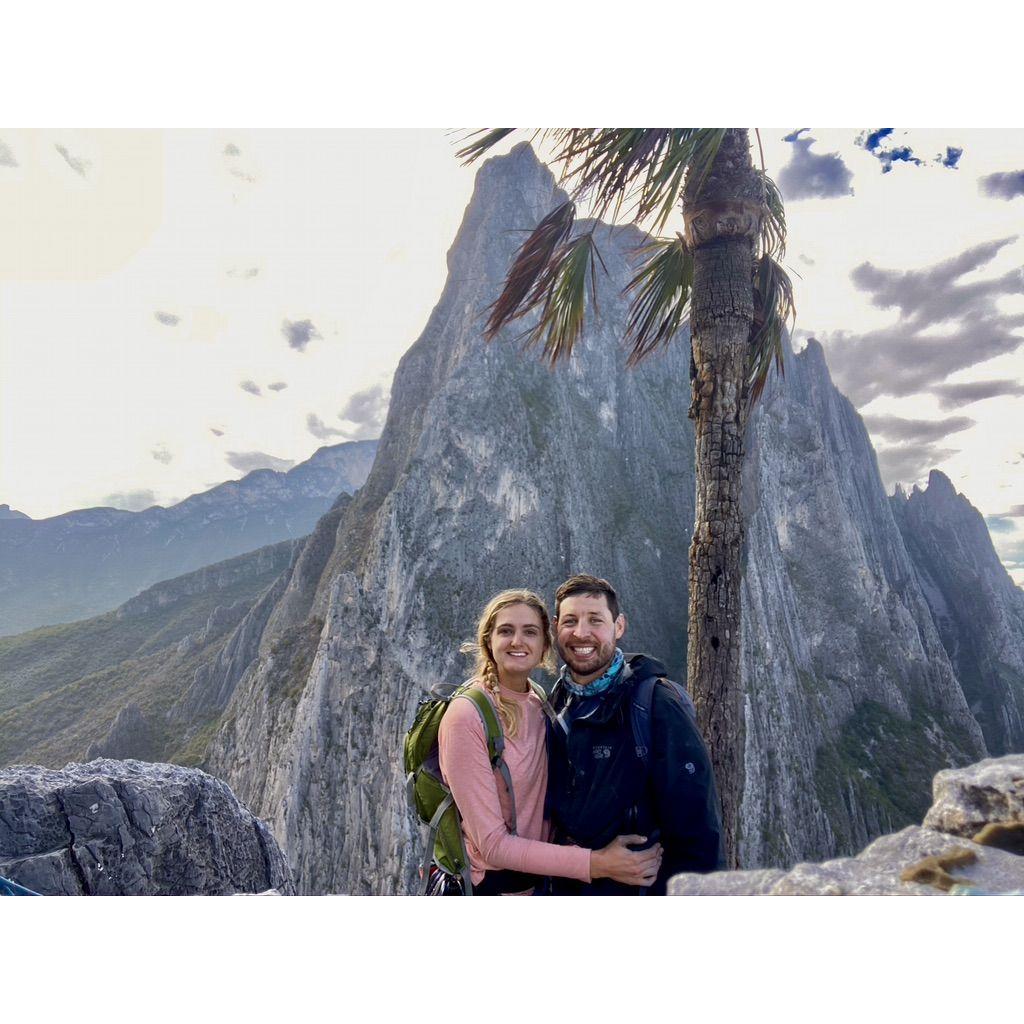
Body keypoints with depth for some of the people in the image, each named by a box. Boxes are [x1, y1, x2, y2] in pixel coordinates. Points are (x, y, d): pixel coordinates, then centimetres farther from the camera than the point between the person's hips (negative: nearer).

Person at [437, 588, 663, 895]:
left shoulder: (540, 706, -3)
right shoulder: (466, 716, -22)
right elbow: (492, 844, -23)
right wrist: (594, 864, -27)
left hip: (539, 880, 6)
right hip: (490, 885, -5)